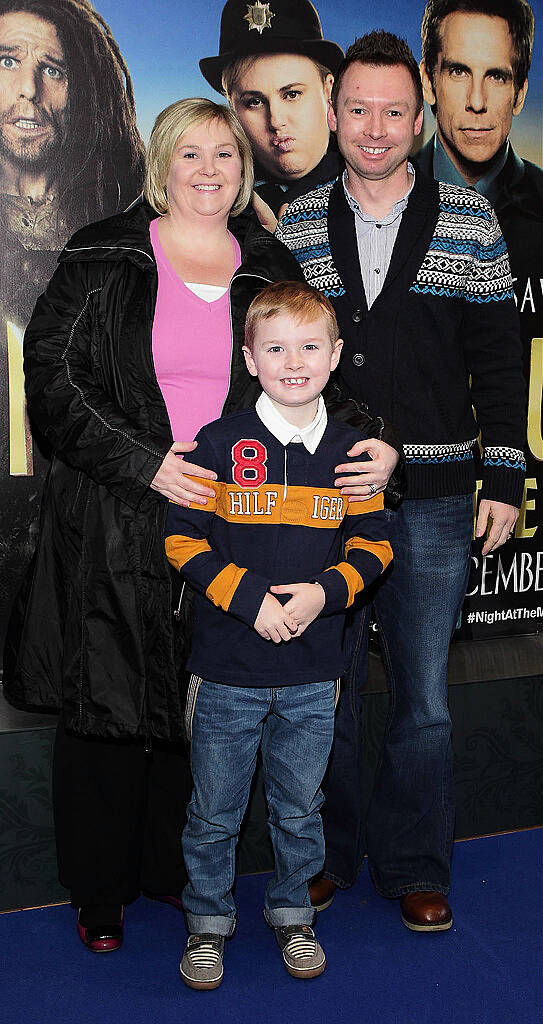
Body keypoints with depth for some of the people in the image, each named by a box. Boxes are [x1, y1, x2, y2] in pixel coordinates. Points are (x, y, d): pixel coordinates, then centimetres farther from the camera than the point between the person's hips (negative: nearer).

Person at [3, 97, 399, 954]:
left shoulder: (270, 267, 10)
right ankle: (100, 889, 25)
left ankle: (179, 869, 31)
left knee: (202, 705, 10)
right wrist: (144, 463, -15)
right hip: (116, 525, -2)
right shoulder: (103, 257, 0)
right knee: (109, 701, 5)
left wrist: (373, 445, -9)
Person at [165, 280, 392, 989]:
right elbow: (183, 539, -5)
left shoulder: (350, 450, 1)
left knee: (299, 806, 17)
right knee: (216, 810, 11)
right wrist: (249, 596, -17)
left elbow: (372, 543, 6)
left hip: (313, 671, 2)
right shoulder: (219, 444, -7)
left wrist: (326, 590, -12)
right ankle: (208, 918, 34)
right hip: (228, 669, -2)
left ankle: (292, 910, 40)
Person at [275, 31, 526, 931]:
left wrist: (504, 479, 0)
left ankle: (413, 865, 28)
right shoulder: (293, 228, 6)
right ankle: (327, 853, 31)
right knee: (325, 689, 11)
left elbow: (498, 357, 4)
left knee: (424, 697, 8)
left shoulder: (470, 223, 3)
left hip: (433, 502, -1)